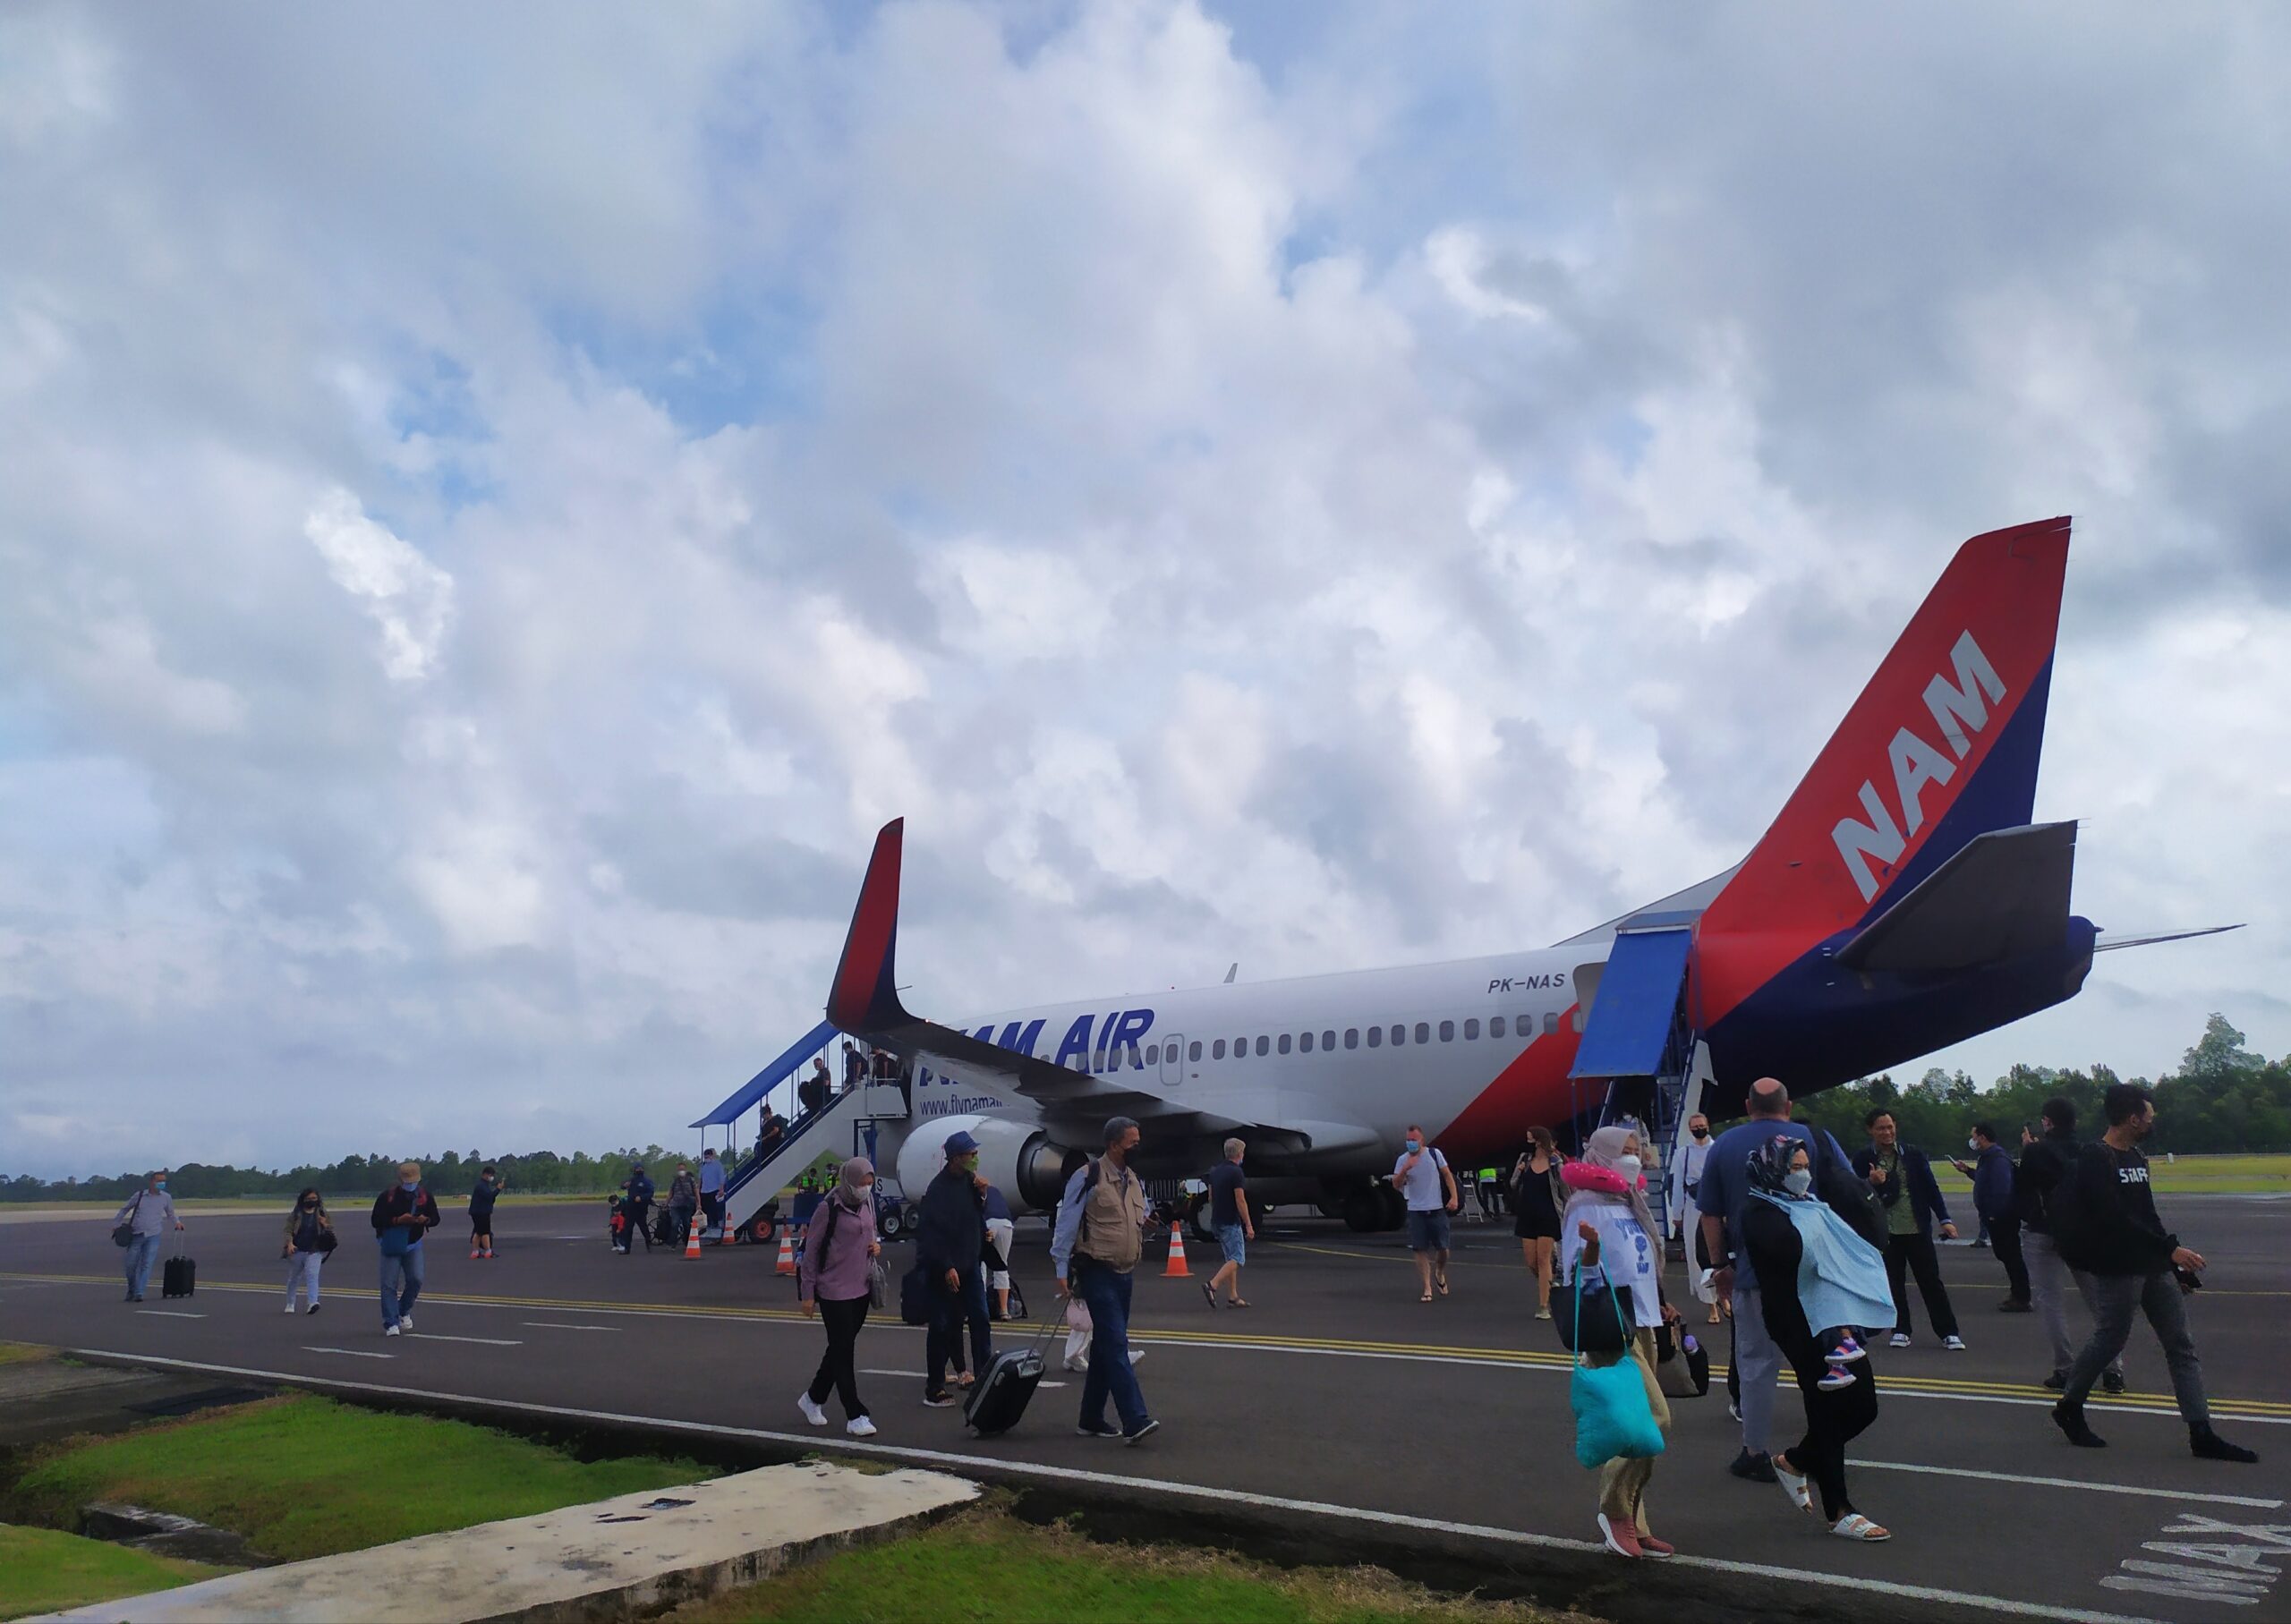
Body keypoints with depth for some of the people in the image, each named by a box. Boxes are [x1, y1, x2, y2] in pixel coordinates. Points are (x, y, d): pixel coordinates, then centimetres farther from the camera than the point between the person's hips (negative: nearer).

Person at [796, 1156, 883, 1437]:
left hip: (860, 1289, 7)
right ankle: (855, 1416, 2)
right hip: (833, 1290, -7)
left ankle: (812, 1398, 34)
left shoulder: (867, 1204, 7)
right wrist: (807, 1293, -9)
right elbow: (812, 1251, -10)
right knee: (843, 1351, -3)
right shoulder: (830, 1208, -14)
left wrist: (876, 1246, -1)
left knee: (840, 1349, 16)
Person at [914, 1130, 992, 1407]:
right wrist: (946, 1268, -20)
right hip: (944, 1268, -7)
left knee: (980, 1319, 3)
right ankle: (934, 1389, 10)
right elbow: (930, 1233, -20)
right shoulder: (940, 1189, -18)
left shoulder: (970, 1181, 4)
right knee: (943, 1327, 0)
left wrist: (981, 1195, -4)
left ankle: (984, 1374, 12)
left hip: (969, 1264, 7)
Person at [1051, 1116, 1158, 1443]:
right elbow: (1066, 1224, -10)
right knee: (1116, 1345, -14)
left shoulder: (1135, 1180, 12)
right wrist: (1062, 1271, -12)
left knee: (1105, 1348, 12)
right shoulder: (1088, 1178, -11)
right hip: (1097, 1273, -8)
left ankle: (1091, 1420, 21)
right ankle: (1134, 1422, -18)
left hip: (1124, 1275, 8)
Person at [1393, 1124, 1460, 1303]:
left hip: (1437, 1209, 0)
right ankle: (1427, 1289, 4)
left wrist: (1454, 1197, -7)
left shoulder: (1434, 1154, 0)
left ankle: (1439, 1274, 33)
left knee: (1443, 1248, 2)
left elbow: (1447, 1175, 4)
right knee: (1421, 1250, -2)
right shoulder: (1402, 1160, 0)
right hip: (1416, 1211, 0)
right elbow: (1396, 1185, -5)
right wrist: (1404, 1170, -23)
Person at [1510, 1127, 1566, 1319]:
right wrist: (1519, 1172, -11)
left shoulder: (1555, 1163, -6)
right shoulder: (1524, 1160, 5)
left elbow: (1565, 1192, 0)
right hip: (1527, 1216, 4)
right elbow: (1513, 1185, 9)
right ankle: (1549, 1287, 30)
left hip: (1548, 1217, -4)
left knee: (1543, 1259, -6)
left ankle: (1544, 1306, -3)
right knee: (1531, 1261, 4)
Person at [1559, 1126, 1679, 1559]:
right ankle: (1615, 1510, -2)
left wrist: (1660, 1304, 23)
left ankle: (1630, 1523, 17)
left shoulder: (1629, 1203, 14)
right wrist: (1590, 1246, -35)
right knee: (1654, 1418, -14)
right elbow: (1579, 1275, -16)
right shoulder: (1587, 1207, -13)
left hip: (1640, 1324, 9)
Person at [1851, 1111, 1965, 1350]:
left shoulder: (1913, 1154, 1)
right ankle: (1901, 1330, 18)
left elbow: (1931, 1187, 4)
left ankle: (1948, 1332, 10)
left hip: (1918, 1228, 0)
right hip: (1885, 1231, 0)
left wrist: (1944, 1219, -3)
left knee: (1931, 1281, 4)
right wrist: (1871, 1183, -20)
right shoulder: (1863, 1159, -2)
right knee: (1893, 1282, 7)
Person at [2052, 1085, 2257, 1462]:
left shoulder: (2136, 1158, 15)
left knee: (2181, 1345, 5)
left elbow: (2146, 1217, 20)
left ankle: (2202, 1434, 6)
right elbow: (2117, 1220, -23)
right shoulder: (2095, 1160, -14)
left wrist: (2175, 1266, 18)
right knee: (2109, 1341, -1)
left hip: (2154, 1267, 9)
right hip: (2117, 1270, -9)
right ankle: (2069, 1409, 17)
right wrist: (2171, 1249, -25)